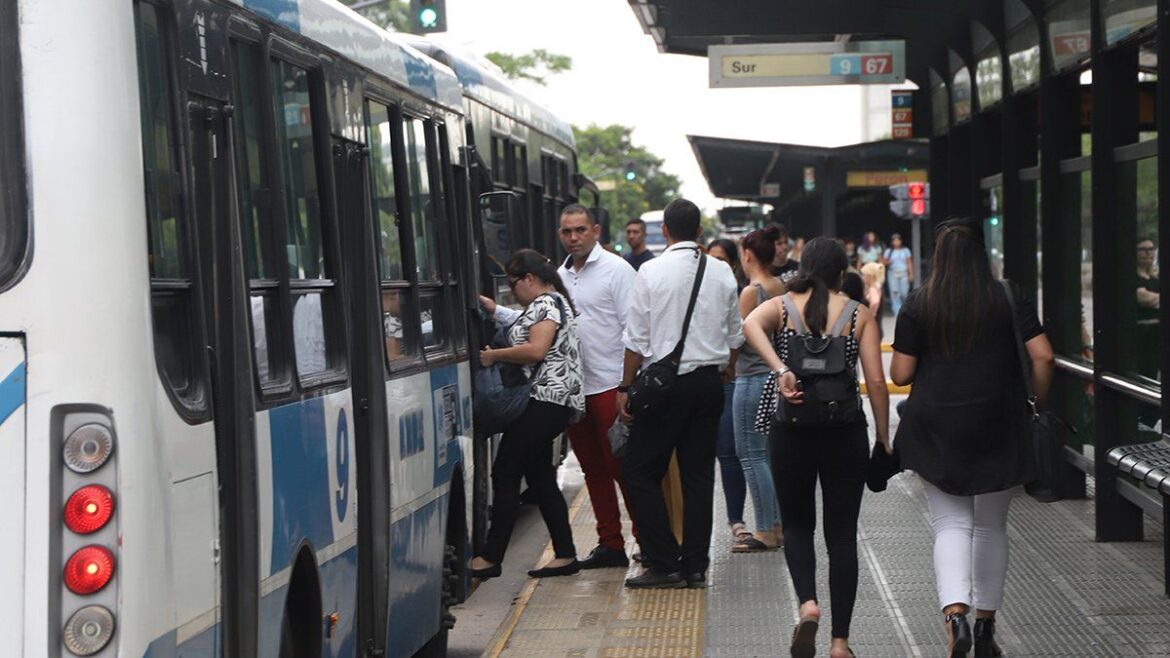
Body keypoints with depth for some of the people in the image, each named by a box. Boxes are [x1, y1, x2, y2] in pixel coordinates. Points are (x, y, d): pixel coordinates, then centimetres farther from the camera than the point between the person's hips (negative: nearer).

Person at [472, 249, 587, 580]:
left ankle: (490, 558, -6)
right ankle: (565, 555, 12)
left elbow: (536, 350, -23)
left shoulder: (546, 303, -12)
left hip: (545, 401, -11)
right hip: (549, 404, 11)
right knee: (540, 478, 11)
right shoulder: (553, 302, 21)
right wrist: (494, 310, 13)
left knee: (505, 473, -8)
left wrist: (493, 355, -14)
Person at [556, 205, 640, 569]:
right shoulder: (559, 275, 14)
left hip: (610, 385, -7)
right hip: (574, 387, 7)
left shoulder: (616, 270, -5)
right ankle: (610, 543, 17)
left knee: (622, 465, -6)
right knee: (593, 468, 10)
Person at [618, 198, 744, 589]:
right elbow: (734, 337, 12)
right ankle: (695, 566, 10)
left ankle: (664, 563, -1)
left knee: (640, 470, 4)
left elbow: (637, 340, -8)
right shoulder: (722, 273, 4)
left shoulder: (651, 272, -8)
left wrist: (625, 388, -1)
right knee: (699, 475, 9)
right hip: (709, 382, 5)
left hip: (666, 382, -4)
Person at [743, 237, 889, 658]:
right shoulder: (860, 315, 1)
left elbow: (750, 324, -21)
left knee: (797, 525, 18)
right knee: (842, 535, 9)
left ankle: (807, 603, -9)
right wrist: (883, 439, 1)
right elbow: (876, 381, -5)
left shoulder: (781, 306, 3)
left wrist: (781, 371, -26)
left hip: (793, 431, 0)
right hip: (846, 433, 0)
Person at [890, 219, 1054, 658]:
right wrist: (1038, 403, 5)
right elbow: (1042, 357, -9)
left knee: (951, 525, 2)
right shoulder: (1010, 299, -1)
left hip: (935, 430, -1)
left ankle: (955, 614, -20)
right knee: (991, 525, 15)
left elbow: (900, 375, -2)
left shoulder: (918, 305, -2)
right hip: (999, 430, 1)